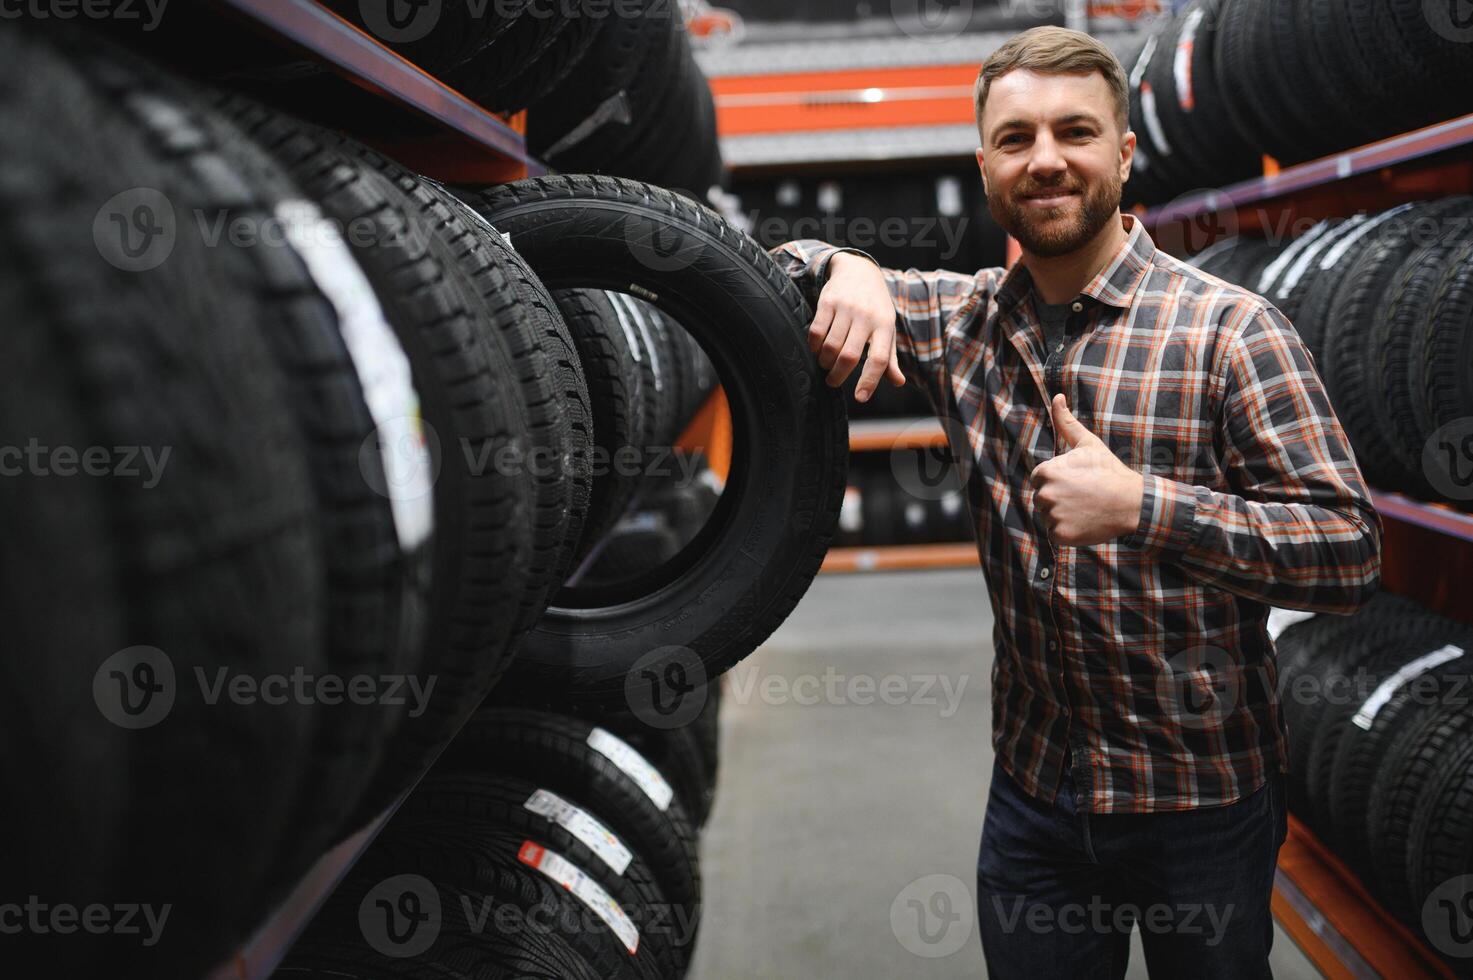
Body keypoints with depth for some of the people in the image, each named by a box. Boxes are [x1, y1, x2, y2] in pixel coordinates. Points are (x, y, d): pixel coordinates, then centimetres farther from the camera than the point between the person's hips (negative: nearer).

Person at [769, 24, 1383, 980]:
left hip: (1204, 801, -3)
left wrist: (1139, 503, -29)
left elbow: (1351, 552, -18)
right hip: (1033, 786, 4)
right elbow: (783, 267, 9)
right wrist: (846, 269, -14)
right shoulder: (964, 319, 0)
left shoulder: (1230, 329, -14)